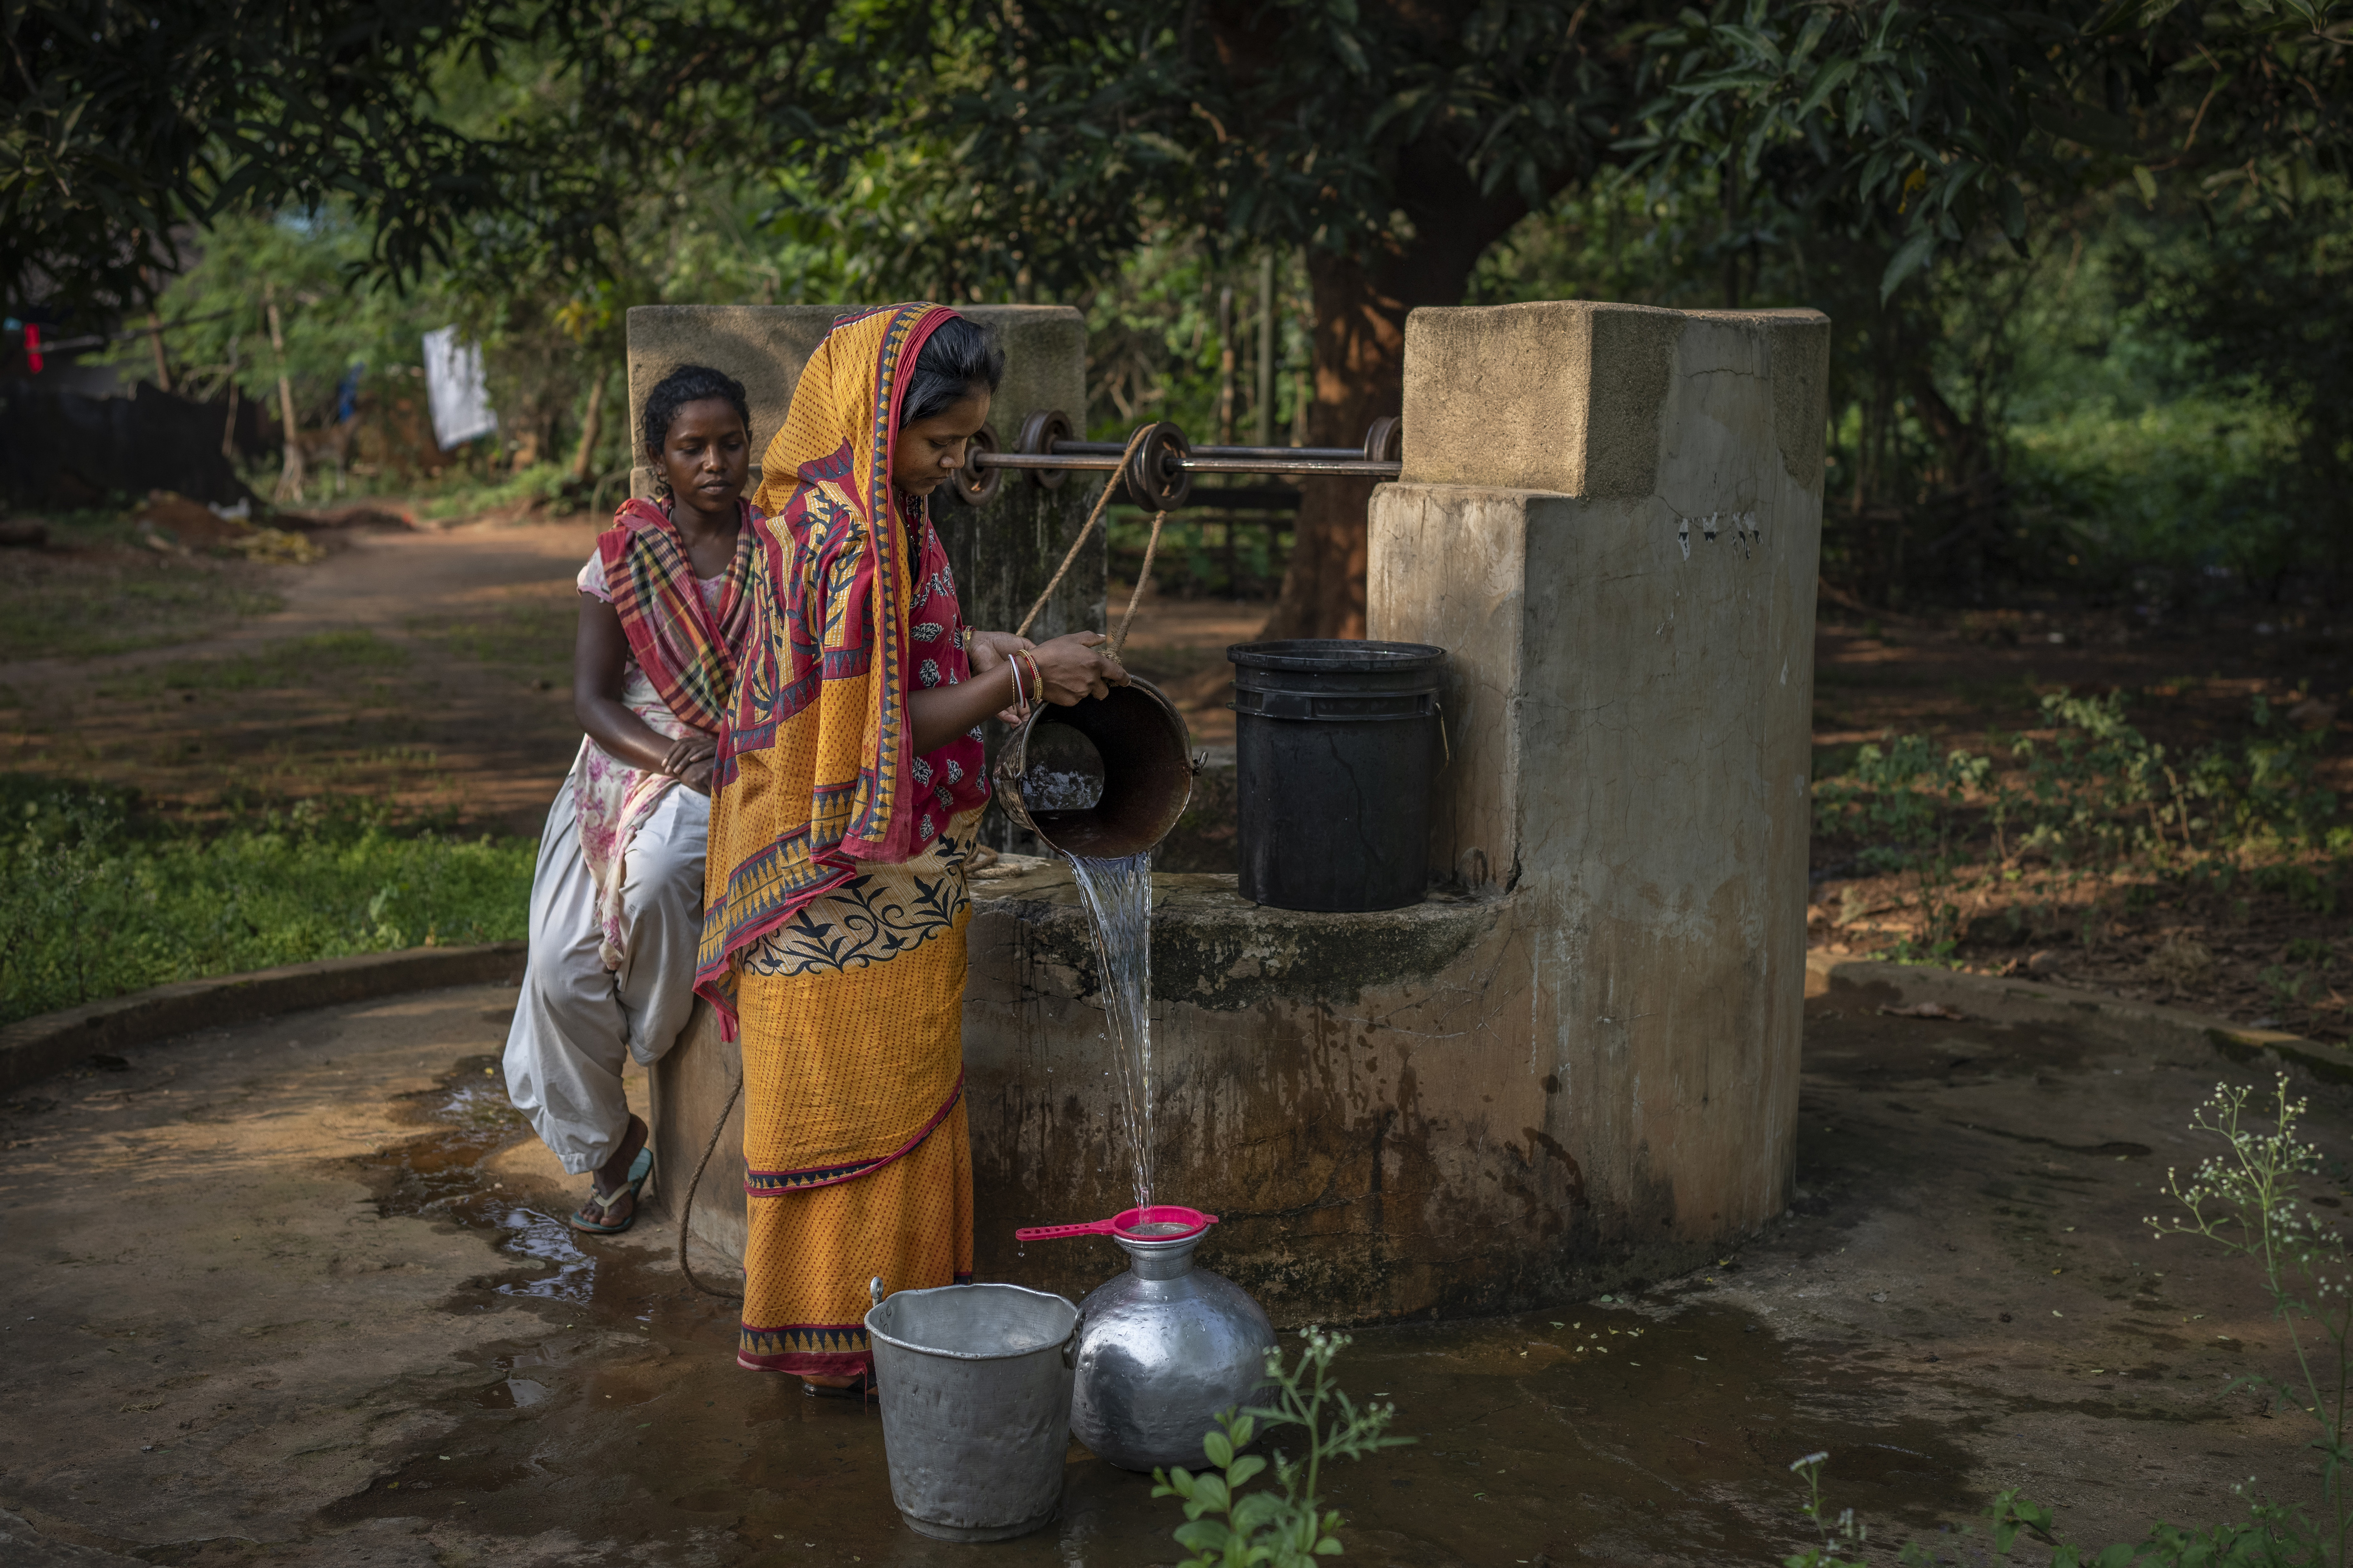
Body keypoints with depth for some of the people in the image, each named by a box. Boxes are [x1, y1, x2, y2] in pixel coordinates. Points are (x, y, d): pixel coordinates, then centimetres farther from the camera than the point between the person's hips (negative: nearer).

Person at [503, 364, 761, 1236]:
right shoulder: (623, 557, 4)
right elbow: (590, 695, -2)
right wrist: (666, 756, -19)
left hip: (748, 768, -2)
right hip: (630, 766, 2)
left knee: (655, 870, -36)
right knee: (561, 962, -15)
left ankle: (657, 1035, -5)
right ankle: (608, 1143, 8)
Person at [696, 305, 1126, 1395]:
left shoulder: (876, 515, 8)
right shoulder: (841, 538, -22)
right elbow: (878, 729, -22)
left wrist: (976, 649, 3)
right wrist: (1021, 677, -18)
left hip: (896, 881, 10)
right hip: (847, 885, -10)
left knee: (900, 1095, 17)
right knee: (857, 1105, 2)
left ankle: (894, 1302, 29)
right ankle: (841, 1340, 15)